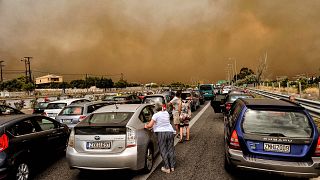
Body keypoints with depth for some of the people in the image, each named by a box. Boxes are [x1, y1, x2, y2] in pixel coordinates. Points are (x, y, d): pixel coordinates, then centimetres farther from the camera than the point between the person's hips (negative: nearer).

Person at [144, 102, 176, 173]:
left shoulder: (156, 115, -8)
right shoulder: (166, 113, 10)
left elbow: (150, 125, -10)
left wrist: (146, 126, 7)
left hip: (161, 133, -5)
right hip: (170, 132, 5)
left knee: (163, 151, 3)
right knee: (170, 149, 12)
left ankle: (167, 168, 6)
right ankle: (172, 166, 20)